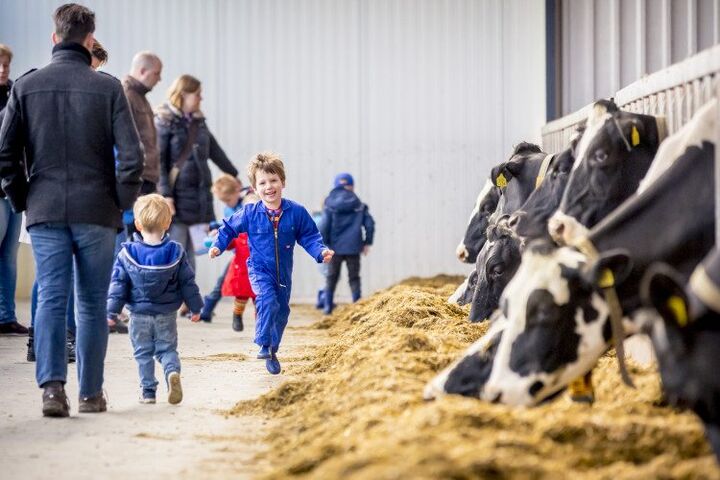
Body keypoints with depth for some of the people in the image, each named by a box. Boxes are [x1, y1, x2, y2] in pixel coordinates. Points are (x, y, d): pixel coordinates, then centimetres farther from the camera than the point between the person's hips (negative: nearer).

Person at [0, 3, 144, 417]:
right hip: (97, 213, -1)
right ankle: (91, 394, 14)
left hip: (45, 212, 1)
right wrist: (122, 203, 3)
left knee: (51, 299, 2)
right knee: (93, 305, 8)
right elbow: (131, 155, -10)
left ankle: (52, 385, -15)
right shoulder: (108, 88, -5)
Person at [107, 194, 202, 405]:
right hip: (167, 315, 1)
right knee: (167, 349, 10)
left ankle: (148, 391, 8)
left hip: (139, 315, -1)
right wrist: (195, 307, 12)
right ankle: (173, 372, -19)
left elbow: (118, 285, -6)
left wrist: (112, 312, -1)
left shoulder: (127, 254, -8)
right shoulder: (176, 252, -4)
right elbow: (187, 283, 2)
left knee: (143, 353, 11)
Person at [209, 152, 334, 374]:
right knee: (268, 301, -29)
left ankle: (272, 351, 35)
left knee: (281, 311, 15)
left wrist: (321, 252, -17)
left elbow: (309, 236, -1)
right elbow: (229, 229, 3)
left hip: (283, 273, 3)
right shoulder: (249, 214, -12)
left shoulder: (296, 212, -10)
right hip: (259, 270, -3)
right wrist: (218, 246, -10)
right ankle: (264, 345, -19)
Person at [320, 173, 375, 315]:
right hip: (353, 248, 0)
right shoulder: (359, 206, 0)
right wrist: (367, 243, 9)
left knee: (331, 277, 12)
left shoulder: (330, 206, -3)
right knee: (354, 278, 8)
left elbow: (324, 226, -8)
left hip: (335, 247, 0)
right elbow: (369, 224, -1)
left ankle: (328, 306, 7)